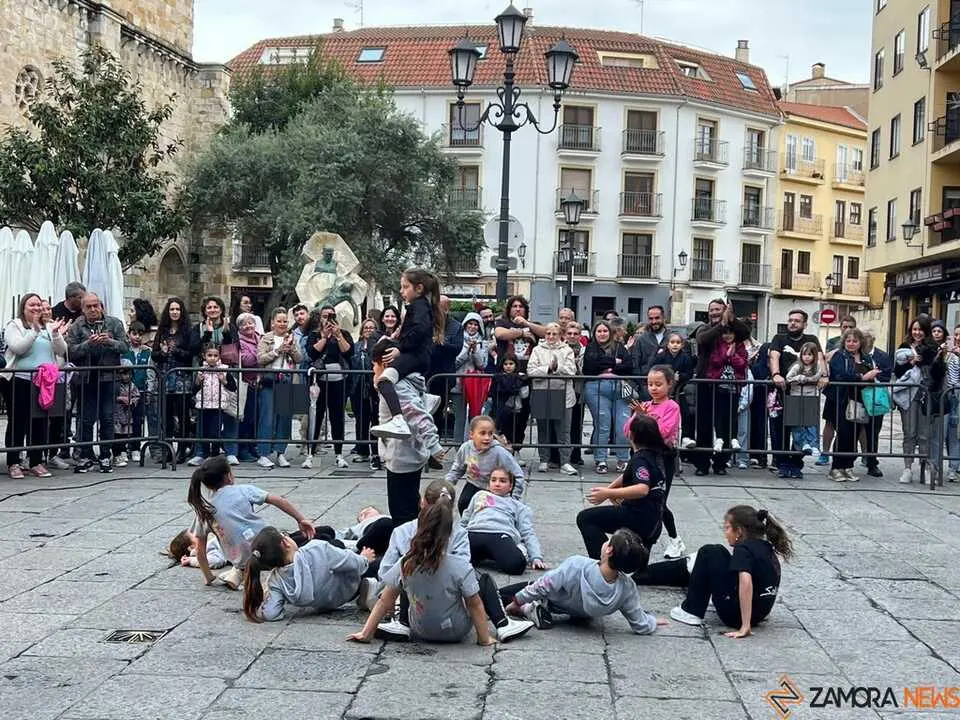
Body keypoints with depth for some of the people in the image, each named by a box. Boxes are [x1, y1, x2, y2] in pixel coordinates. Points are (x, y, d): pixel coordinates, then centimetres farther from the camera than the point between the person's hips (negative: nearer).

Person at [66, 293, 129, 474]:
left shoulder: (114, 323, 6)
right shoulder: (76, 327, 5)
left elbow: (125, 346, 1)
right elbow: (71, 351, -6)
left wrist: (110, 341, -16)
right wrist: (89, 343, -19)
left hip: (108, 377, 0)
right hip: (86, 379, 0)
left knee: (107, 418, 3)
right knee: (86, 419, 3)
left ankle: (105, 457, 11)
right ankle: (86, 457, 12)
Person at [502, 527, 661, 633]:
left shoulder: (576, 565, -41)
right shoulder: (628, 590, -33)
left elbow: (542, 586, -29)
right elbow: (641, 627, -23)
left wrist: (516, 602, -14)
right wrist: (652, 621, 0)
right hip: (582, 616, 4)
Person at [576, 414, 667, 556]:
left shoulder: (641, 459, -16)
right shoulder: (655, 453, 13)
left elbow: (643, 489, -37)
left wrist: (608, 493, -39)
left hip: (638, 516, -10)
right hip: (652, 524, 10)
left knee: (584, 518, -10)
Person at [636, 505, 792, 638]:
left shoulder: (743, 549, -18)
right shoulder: (766, 547, 9)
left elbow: (745, 581, -34)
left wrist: (745, 626, -33)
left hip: (738, 613, -10)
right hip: (759, 612, 10)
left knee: (709, 554, -1)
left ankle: (691, 612, 6)